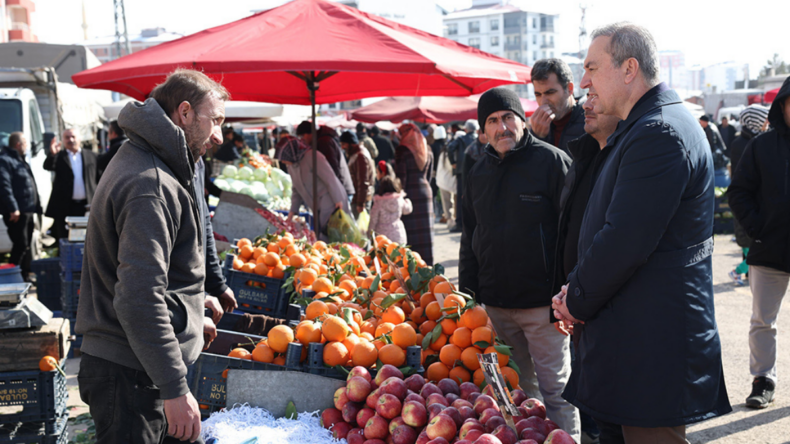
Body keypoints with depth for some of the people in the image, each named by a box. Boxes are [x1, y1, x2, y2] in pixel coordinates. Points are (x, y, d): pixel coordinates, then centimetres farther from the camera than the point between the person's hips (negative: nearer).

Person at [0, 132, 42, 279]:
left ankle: (25, 276, 18)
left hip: (28, 211, 10)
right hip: (17, 212, -10)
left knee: (26, 245, 12)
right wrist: (13, 208, -24)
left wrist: (35, 209, 20)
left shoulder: (20, 160, 22)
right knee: (21, 246, -11)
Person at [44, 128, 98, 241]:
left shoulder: (90, 155, 11)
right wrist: (52, 154, -32)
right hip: (64, 206, -1)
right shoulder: (59, 156, 7)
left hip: (86, 206, 1)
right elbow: (47, 166, -12)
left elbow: (98, 177, 10)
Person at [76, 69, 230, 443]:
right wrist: (175, 390, -27)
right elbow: (138, 300, -29)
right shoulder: (151, 186, -21)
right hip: (129, 377, -10)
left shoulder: (147, 166, 13)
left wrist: (190, 318, 28)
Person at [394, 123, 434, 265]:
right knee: (425, 231, 10)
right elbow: (429, 175, 14)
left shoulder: (402, 150, -11)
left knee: (410, 232, -2)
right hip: (425, 193, 6)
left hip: (410, 194, -6)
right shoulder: (427, 151, 7)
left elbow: (401, 177, -12)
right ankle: (426, 264, 15)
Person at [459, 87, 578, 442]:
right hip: (495, 304, 6)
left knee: (554, 388, 1)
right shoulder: (479, 173, 12)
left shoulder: (551, 161, -6)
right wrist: (467, 291, 13)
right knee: (518, 387, 16)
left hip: (542, 304, -6)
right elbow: (470, 236, 19)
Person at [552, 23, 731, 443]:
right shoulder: (646, 127, 16)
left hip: (651, 344, -10)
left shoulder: (659, 134, -19)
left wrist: (577, 301, -10)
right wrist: (576, 288, 7)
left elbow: (626, 242, -24)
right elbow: (612, 228, 19)